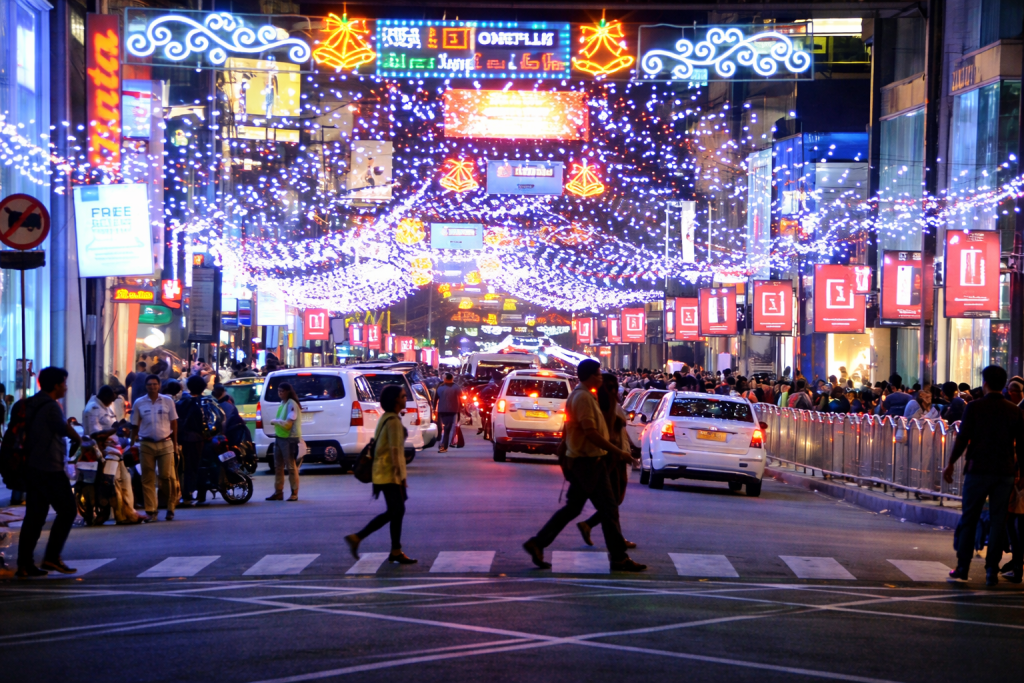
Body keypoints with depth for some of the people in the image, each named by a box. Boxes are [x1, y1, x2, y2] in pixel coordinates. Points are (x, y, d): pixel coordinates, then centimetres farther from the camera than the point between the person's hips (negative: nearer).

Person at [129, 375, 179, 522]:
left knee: (167, 476, -5)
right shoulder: (139, 403, 4)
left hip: (165, 444, -1)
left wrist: (175, 444, 6)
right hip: (146, 445, 1)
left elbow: (174, 423, 8)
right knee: (148, 479, -1)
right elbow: (135, 426, 10)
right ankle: (150, 511, 1)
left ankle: (170, 507, 10)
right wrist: (131, 444, 7)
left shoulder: (167, 401, 4)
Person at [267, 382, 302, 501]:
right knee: (278, 466, 10)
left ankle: (294, 493, 1)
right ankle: (278, 492, 15)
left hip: (289, 439, -9)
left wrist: (275, 421, -7)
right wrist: (276, 422, 3)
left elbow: (288, 423, -20)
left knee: (291, 467, -4)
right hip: (279, 437, 9)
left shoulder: (291, 404, -14)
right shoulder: (282, 403, 14)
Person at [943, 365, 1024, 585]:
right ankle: (992, 571, 5)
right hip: (1005, 472, 2)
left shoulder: (974, 407, -6)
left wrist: (951, 464, 2)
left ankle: (962, 567, 9)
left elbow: (962, 439, -7)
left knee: (969, 519, 8)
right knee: (998, 521, 6)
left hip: (978, 469, -2)